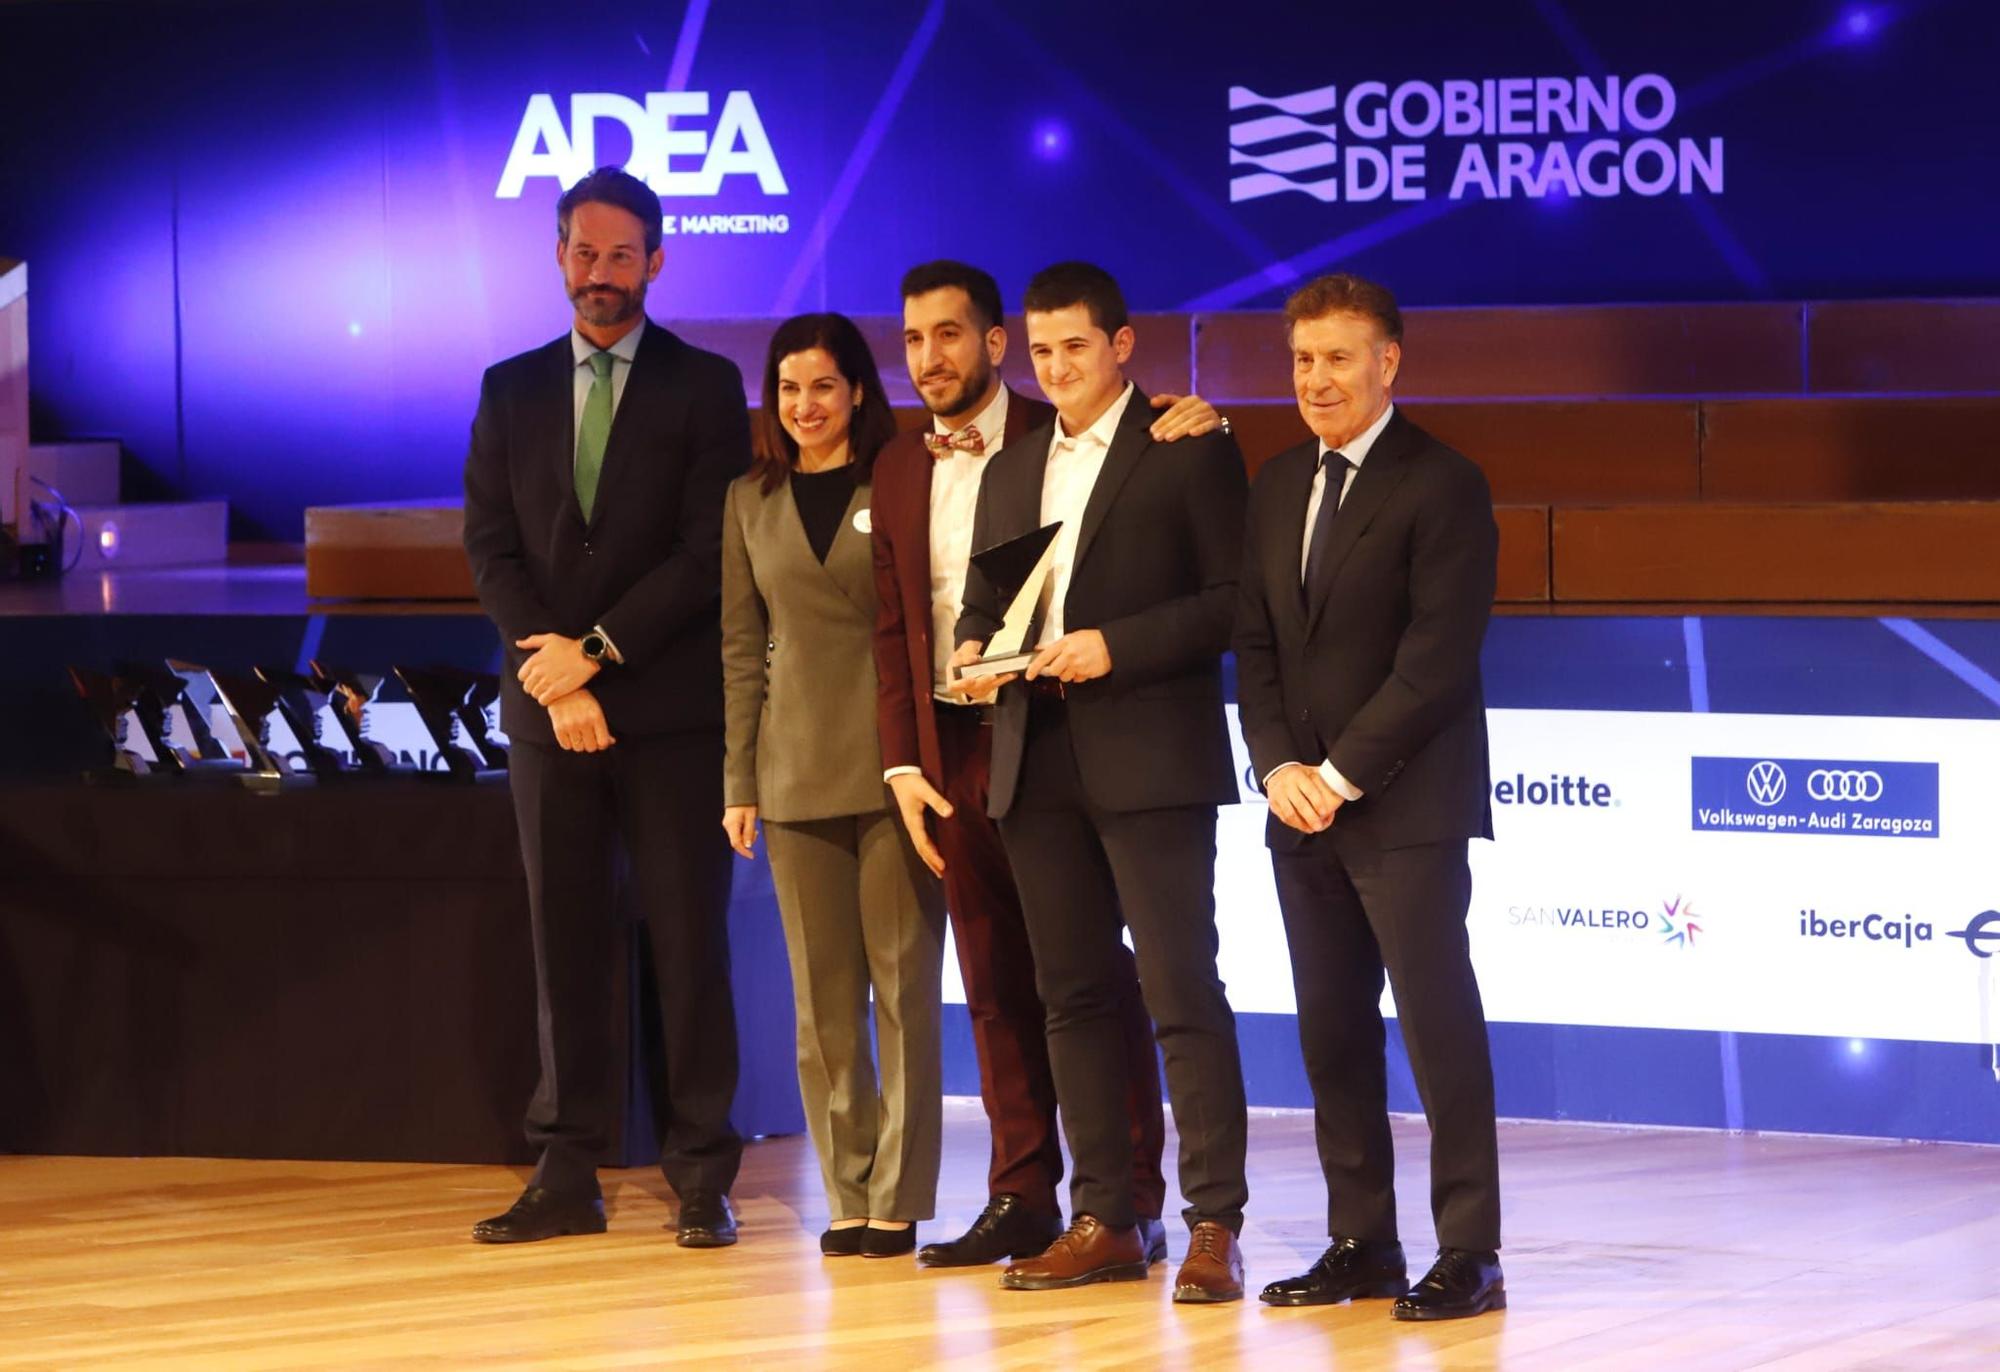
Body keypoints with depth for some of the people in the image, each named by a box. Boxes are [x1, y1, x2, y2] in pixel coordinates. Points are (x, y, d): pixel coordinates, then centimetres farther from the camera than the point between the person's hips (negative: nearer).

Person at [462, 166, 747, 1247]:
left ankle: (701, 1177, 0)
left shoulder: (703, 386, 3)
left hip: (669, 706, -3)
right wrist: (550, 668, -7)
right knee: (563, 943, 4)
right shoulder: (511, 390, 13)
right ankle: (567, 1175, 6)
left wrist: (597, 650, -11)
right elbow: (490, 547, 7)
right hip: (548, 706, 3)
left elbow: (709, 551, -5)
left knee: (689, 941, -2)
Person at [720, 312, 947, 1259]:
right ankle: (847, 1196, 11)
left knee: (902, 984, -3)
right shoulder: (751, 503, 12)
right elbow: (742, 648, 12)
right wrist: (738, 781, 6)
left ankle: (900, 1198, 1)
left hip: (892, 767, -4)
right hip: (797, 775, 4)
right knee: (823, 998, 5)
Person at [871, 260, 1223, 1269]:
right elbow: (895, 628, 14)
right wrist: (903, 765, 6)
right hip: (954, 750, 5)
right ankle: (1022, 1197, 14)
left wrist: (1195, 422, -24)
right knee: (995, 984, 8)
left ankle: (1129, 1200, 3)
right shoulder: (901, 468, 12)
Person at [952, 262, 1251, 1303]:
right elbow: (981, 601, 23)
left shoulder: (1190, 452, 0)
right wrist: (972, 650, 0)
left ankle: (1214, 1225, -7)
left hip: (1149, 761, -6)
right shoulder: (1011, 471, 19)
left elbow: (1234, 596, -7)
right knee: (1073, 995, 7)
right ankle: (1104, 1220, 12)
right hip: (1037, 767, 6)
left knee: (1183, 992, -8)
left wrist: (1116, 646, -16)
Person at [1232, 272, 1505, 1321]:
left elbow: (1435, 659, -15)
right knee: (1332, 1036, 7)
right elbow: (1256, 644, 13)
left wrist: (1340, 775, -16)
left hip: (1405, 805, -7)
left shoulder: (1441, 486, -8)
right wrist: (1279, 768, -3)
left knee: (1439, 1027, -5)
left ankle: (1468, 1254, -2)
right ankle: (1362, 1244, 13)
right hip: (1304, 805, 7)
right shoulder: (1278, 487, 14)